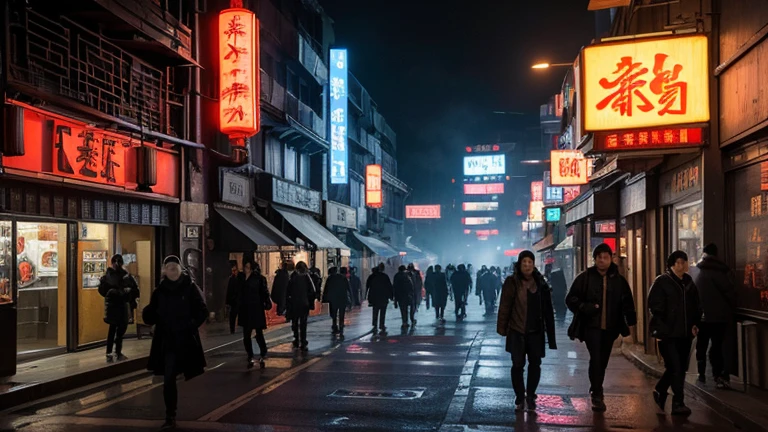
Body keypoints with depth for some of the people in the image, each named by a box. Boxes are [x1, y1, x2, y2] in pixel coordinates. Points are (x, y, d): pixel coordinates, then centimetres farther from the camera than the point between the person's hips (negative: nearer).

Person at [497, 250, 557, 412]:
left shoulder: (540, 283, 4)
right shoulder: (512, 282, -5)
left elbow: (547, 309, 6)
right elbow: (504, 306, -5)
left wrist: (550, 333, 5)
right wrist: (502, 327, -8)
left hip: (536, 331, 3)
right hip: (517, 331, -2)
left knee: (535, 364, 6)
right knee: (518, 364, 0)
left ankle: (530, 397, 23)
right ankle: (519, 398, 15)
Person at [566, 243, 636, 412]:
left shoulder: (619, 280, 6)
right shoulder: (585, 278, -3)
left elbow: (627, 301, 12)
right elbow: (570, 299, 0)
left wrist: (631, 318, -4)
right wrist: (584, 307, -18)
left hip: (610, 328, 4)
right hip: (591, 326, -4)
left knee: (603, 361, 14)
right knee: (596, 359, -15)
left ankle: (595, 391, 35)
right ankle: (597, 396, -7)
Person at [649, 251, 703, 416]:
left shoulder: (689, 282, 12)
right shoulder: (662, 282, -7)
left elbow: (696, 306, 19)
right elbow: (655, 307, -11)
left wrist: (695, 324, 7)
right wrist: (661, 328, -16)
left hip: (685, 334, 7)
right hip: (668, 334, -7)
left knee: (681, 368, 13)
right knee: (675, 368, -9)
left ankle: (660, 390, 34)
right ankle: (678, 403, 0)